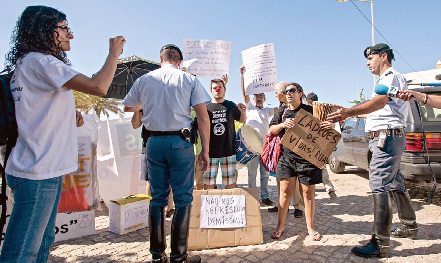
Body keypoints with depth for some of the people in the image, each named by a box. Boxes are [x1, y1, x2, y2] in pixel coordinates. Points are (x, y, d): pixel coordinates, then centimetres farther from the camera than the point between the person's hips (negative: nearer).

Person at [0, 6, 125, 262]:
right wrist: (114, 53, -8)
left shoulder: (26, 63, 18)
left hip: (44, 168, 10)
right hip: (37, 173, -10)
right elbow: (98, 87, -24)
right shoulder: (40, 61, -13)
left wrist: (71, 117, 6)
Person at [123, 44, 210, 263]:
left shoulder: (144, 80, 8)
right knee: (183, 199, 5)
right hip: (180, 142, -3)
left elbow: (127, 107, 22)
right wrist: (205, 150, -2)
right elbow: (203, 117, -6)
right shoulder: (190, 80, 1)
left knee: (157, 198, 12)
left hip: (154, 142, 3)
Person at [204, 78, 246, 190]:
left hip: (229, 150, 1)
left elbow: (242, 120, 19)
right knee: (208, 182, 7)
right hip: (210, 151, 0)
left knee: (230, 181, 9)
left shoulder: (231, 105, 7)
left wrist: (243, 112, -2)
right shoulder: (206, 107, 2)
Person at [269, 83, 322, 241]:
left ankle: (310, 227, 23)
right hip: (286, 157, 2)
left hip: (307, 158, -2)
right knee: (285, 192, 3)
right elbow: (271, 130, 9)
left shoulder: (309, 110, 2)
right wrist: (282, 125, -11)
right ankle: (280, 226, 15)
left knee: (308, 193, 7)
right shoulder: (283, 111, 10)